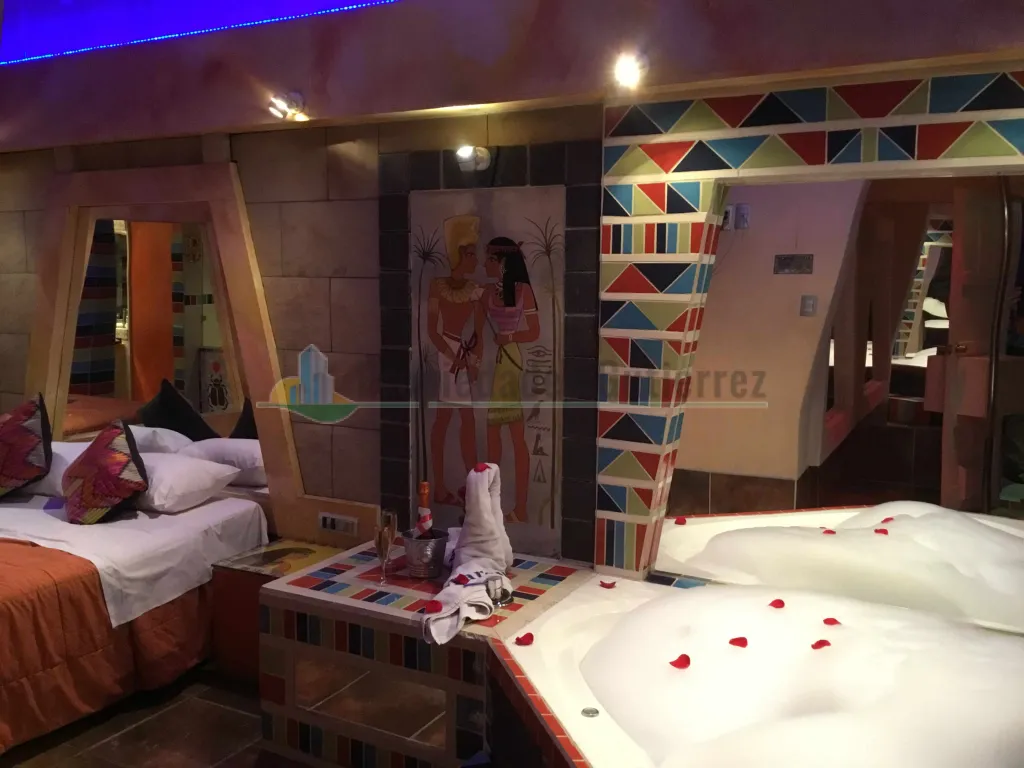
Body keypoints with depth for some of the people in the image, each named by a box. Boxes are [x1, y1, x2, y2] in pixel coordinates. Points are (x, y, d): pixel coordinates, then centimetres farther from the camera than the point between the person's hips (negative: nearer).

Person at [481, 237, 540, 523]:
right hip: (490, 360, 5)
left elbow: (534, 332, -4)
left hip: (511, 360, -5)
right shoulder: (488, 292, 6)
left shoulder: (523, 290, -5)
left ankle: (520, 507, 4)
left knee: (517, 435, -1)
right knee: (492, 429, 11)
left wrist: (510, 337, -18)